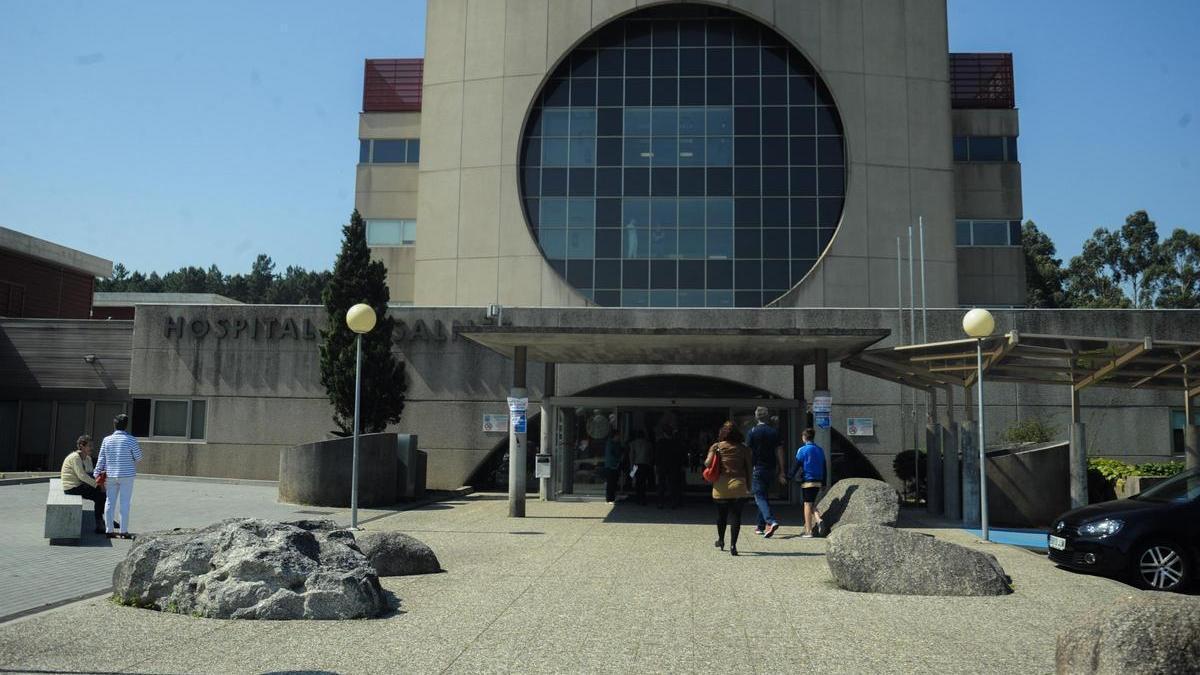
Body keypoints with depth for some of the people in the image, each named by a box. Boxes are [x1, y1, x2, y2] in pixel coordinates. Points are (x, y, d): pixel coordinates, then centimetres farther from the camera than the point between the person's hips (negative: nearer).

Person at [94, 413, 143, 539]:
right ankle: (124, 532, 4)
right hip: (127, 476, -3)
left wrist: (97, 474, 10)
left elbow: (101, 459, 4)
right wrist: (139, 450, 17)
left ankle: (109, 530, 14)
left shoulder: (106, 440, 2)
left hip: (110, 476, 3)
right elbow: (138, 458, -3)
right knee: (124, 503, 2)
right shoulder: (131, 440, -8)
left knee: (110, 503, 10)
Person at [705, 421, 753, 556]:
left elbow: (708, 463, -8)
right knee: (736, 516, 1)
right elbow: (749, 468, 4)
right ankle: (733, 545, -7)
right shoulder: (743, 449, 4)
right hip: (738, 485, 0)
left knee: (721, 514, 16)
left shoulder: (716, 446, 1)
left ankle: (721, 540, 33)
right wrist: (748, 486, 11)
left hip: (721, 486, 1)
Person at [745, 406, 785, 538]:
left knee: (760, 498, -4)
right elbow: (779, 453, 3)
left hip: (757, 469, -4)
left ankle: (771, 522, -25)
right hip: (771, 469, 4)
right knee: (764, 496, 17)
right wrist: (781, 473, 7)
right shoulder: (774, 432, 4)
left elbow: (748, 453, -7)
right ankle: (761, 526, 21)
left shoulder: (752, 432, -6)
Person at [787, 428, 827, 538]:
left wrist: (789, 477, -1)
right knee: (812, 504, 18)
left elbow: (796, 466, -8)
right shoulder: (820, 450, 10)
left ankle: (808, 531, -2)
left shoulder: (802, 450, -7)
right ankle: (818, 519, -8)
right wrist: (823, 482, 19)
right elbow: (824, 467, 13)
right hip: (818, 482, 5)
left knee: (807, 504, -2)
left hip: (807, 481, -5)